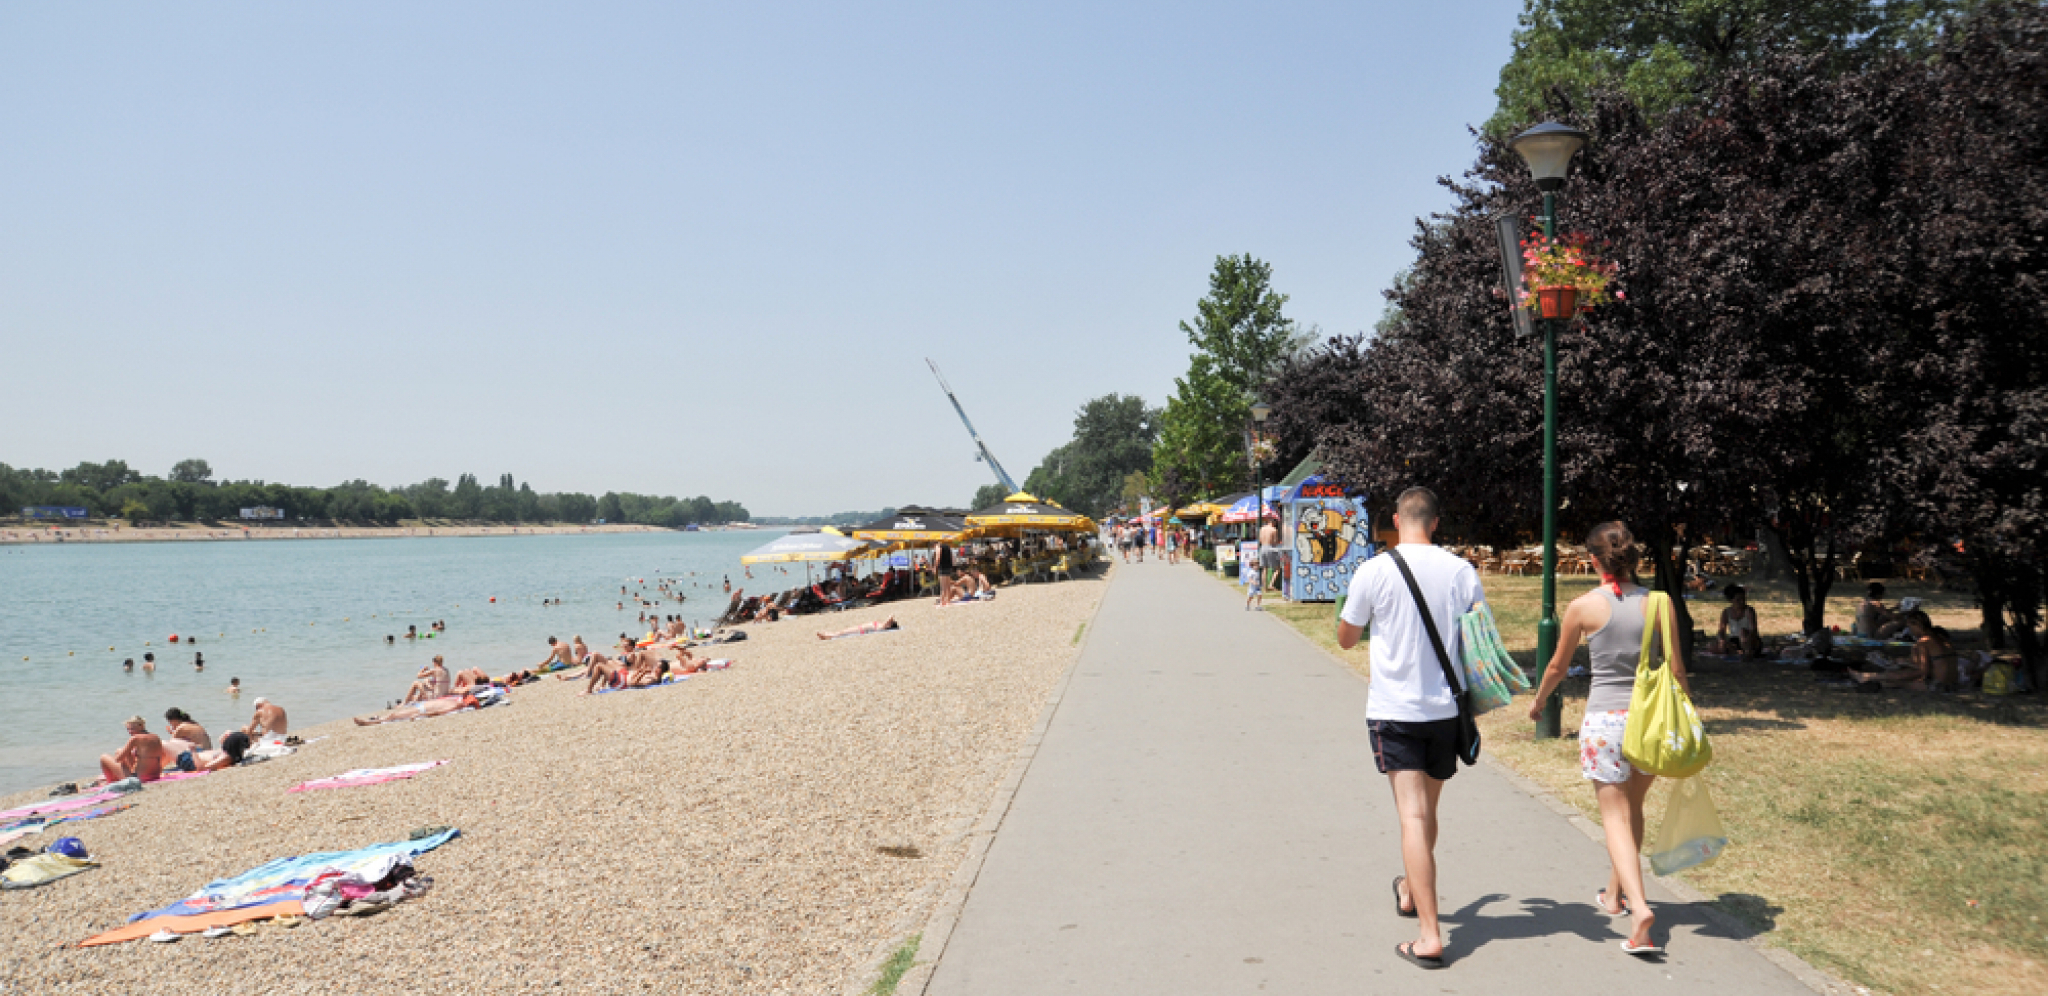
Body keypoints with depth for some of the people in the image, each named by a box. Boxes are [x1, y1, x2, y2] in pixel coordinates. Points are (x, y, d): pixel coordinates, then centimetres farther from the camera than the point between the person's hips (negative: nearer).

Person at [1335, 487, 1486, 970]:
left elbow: (1346, 637, 3)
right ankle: (1409, 890, 43)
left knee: (1413, 816, -5)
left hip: (1394, 710, -3)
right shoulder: (1462, 571, -3)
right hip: (1446, 709, 3)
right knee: (1426, 810, 20)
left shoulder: (1375, 570, -9)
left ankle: (1429, 936, -11)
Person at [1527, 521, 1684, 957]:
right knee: (1632, 807, 21)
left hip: (1604, 720, -3)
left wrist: (1538, 701, 24)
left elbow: (1558, 666, 7)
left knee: (1616, 817, 0)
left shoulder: (1584, 606, -6)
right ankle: (1615, 893, 36)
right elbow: (1676, 669, 2)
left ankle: (1638, 906, -17)